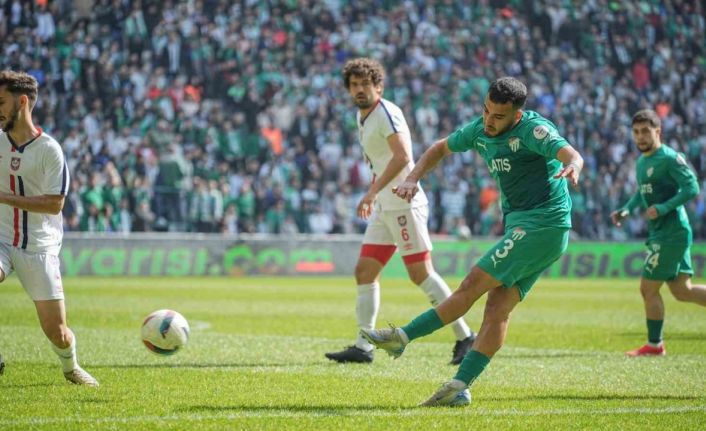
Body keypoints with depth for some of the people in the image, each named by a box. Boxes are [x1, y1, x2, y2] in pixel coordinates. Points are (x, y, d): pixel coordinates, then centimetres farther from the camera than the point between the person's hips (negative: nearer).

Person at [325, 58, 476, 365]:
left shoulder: (386, 113, -14)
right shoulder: (362, 116, 15)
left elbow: (402, 156, -26)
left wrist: (373, 192, -31)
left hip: (404, 205, -10)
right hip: (384, 208, 10)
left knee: (421, 274, -10)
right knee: (364, 272, 5)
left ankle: (464, 337, -3)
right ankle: (362, 347, 7)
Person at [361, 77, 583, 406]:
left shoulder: (533, 129, -14)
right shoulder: (479, 131, 9)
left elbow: (571, 154, -29)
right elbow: (442, 148, 25)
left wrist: (571, 167, -53)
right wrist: (413, 179, 11)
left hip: (543, 226, -8)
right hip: (519, 226, 8)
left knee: (473, 285, -10)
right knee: (498, 307, -1)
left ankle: (403, 337, -6)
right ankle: (460, 388, -8)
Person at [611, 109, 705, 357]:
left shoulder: (670, 158, -13)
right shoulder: (642, 162, 14)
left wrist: (663, 208, -24)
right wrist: (626, 211, 14)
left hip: (671, 232, -9)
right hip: (660, 233, 9)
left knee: (648, 288, -2)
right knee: (682, 291, 9)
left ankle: (654, 345, 9)